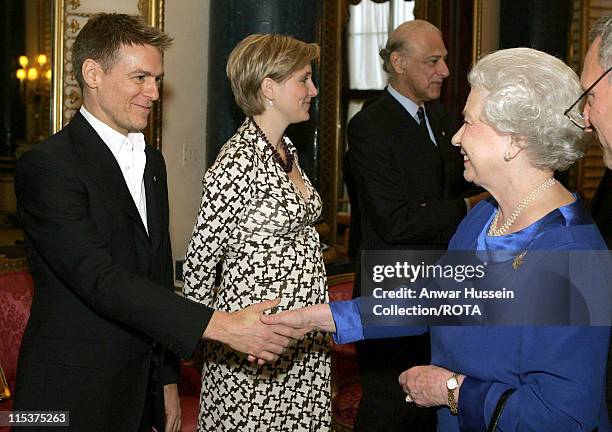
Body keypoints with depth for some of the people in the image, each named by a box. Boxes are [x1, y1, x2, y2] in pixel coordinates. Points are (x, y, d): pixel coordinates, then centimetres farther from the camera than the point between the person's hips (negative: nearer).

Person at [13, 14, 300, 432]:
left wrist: (167, 380, 15)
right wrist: (221, 325, -28)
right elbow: (101, 280, -24)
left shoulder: (152, 161, 11)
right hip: (71, 397, -7)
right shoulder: (46, 166, -15)